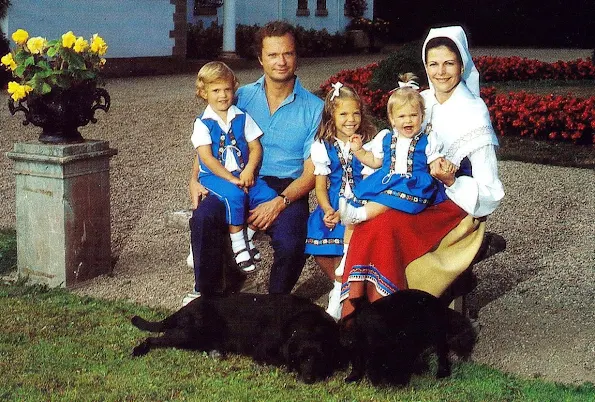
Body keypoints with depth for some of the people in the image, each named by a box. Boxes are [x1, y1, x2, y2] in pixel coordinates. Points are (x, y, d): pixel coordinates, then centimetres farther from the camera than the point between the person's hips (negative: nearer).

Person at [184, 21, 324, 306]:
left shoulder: (314, 109, 1)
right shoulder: (242, 98, 9)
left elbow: (311, 173, -2)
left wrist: (280, 203, -18)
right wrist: (195, 179, -6)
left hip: (287, 189, -2)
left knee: (290, 243, -31)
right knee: (204, 217, -28)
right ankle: (206, 291, -3)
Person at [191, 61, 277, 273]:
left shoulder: (242, 118, 7)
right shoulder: (203, 123, -3)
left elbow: (255, 147, 4)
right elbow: (206, 157, -11)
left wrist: (249, 170, -17)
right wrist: (232, 179, -20)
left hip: (243, 174, 4)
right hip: (214, 176, -4)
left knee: (268, 197, -20)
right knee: (234, 195, -34)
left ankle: (248, 237, 1)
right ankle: (238, 244, -16)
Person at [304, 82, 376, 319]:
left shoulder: (368, 144, -2)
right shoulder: (323, 146, 6)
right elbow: (320, 186, 5)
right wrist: (327, 210, -15)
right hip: (332, 206, 3)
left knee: (348, 235, -27)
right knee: (320, 252, -15)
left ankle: (340, 294, -6)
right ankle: (342, 287, 11)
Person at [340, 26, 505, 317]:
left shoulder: (474, 112, -11)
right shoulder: (421, 102, 6)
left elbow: (489, 191, -10)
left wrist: (451, 181, -26)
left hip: (457, 206, -6)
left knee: (386, 226, -31)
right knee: (367, 221, -24)